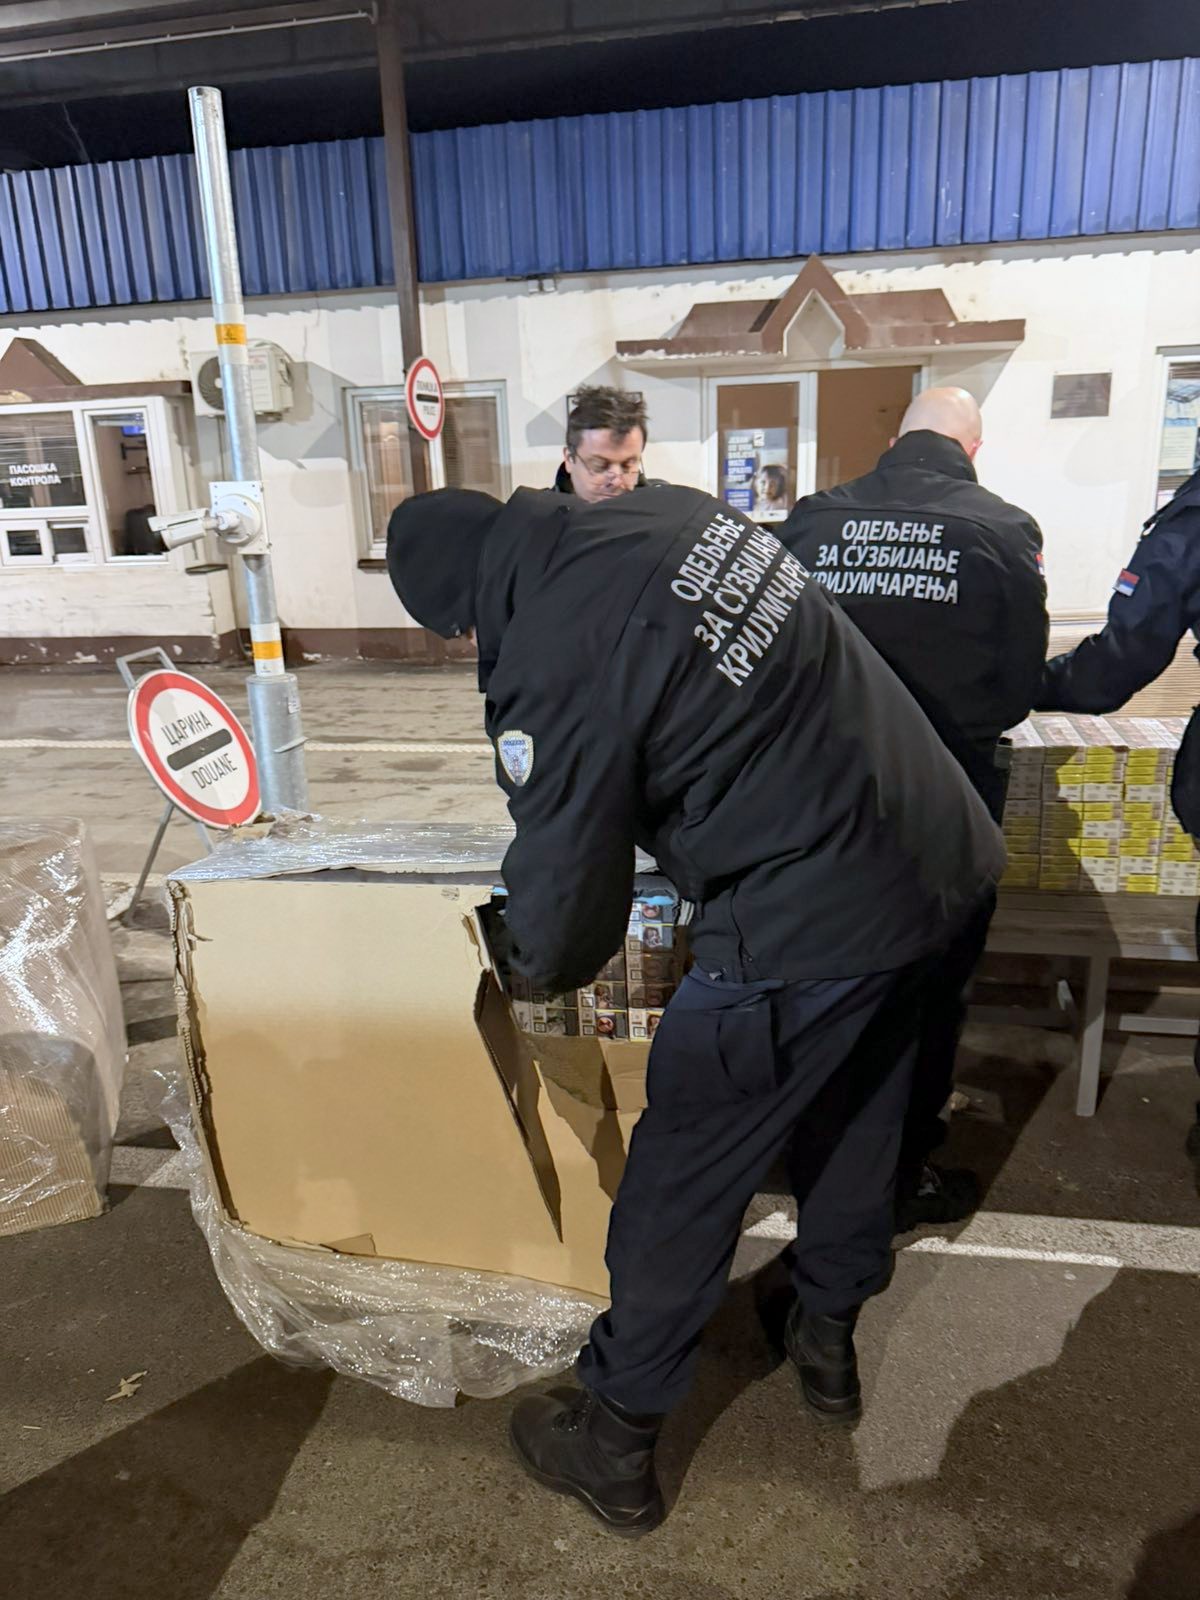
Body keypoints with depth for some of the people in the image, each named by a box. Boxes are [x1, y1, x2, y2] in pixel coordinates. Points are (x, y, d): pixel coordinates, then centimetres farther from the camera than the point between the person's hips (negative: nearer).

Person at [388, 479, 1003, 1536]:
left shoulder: (552, 669, -21)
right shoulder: (667, 512, 3)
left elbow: (564, 888, -10)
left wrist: (548, 965, 14)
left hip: (806, 927, -9)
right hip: (939, 856, 9)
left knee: (683, 1182, 10)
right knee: (856, 1115, 27)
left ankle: (615, 1447, 31)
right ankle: (829, 1337, 52)